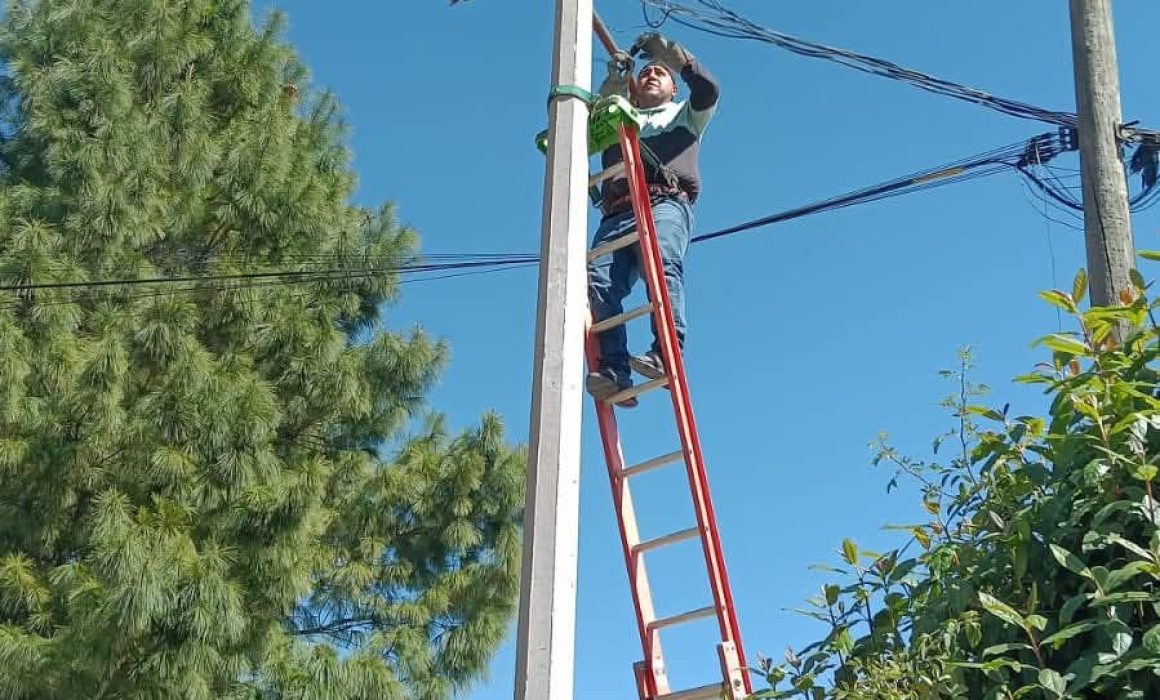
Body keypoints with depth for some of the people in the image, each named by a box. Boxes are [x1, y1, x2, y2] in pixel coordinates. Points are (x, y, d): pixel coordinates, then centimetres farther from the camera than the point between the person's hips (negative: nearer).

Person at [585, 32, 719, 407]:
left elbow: (708, 90, 14)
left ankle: (667, 351, -46)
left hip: (667, 203, -2)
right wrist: (615, 80, 23)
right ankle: (613, 370, -38)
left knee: (661, 262, -35)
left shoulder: (685, 115, 34)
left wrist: (669, 51, 18)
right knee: (598, 280, -26)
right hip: (616, 213, 3)